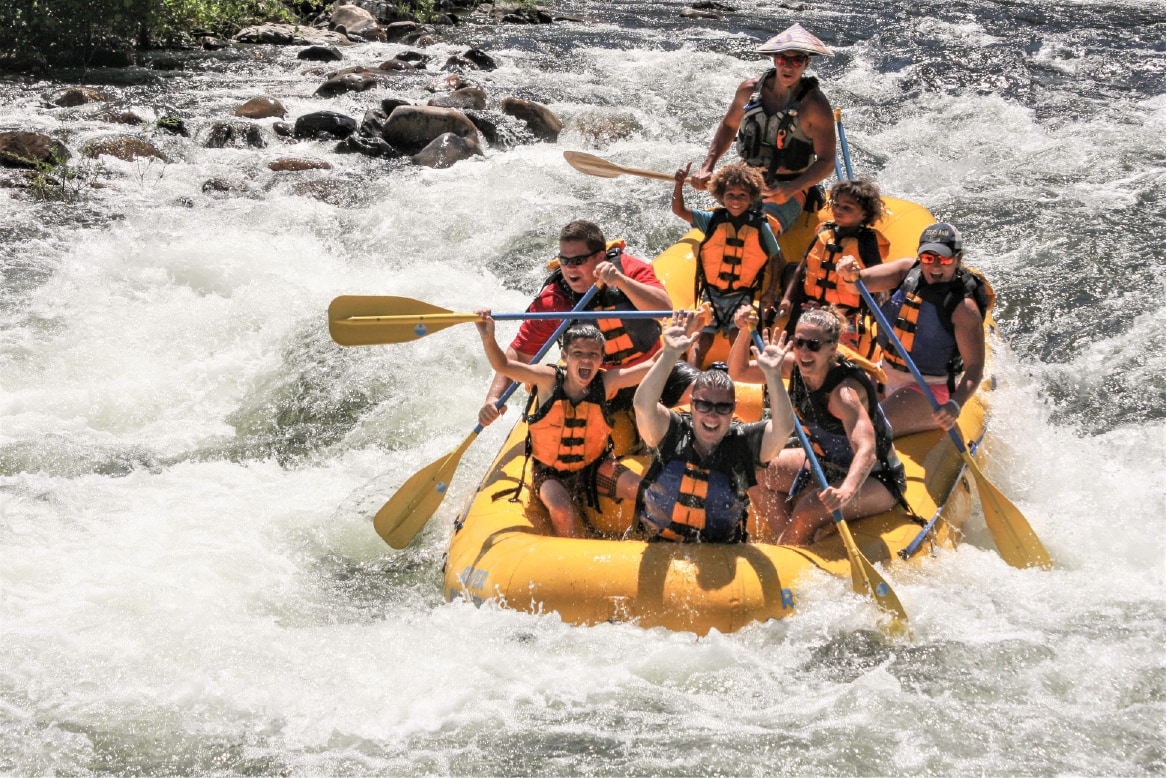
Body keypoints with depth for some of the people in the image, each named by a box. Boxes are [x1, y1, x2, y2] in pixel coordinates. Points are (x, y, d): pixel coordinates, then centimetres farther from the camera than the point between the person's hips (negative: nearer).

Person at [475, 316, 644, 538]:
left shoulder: (606, 383, -12)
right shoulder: (550, 380, -18)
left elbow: (652, 366, -17)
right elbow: (503, 365, -26)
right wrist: (488, 338, -44)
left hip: (593, 468, 3)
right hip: (549, 474, -2)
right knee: (561, 508, -31)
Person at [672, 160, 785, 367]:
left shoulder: (761, 227, -3)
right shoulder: (712, 221, -1)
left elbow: (776, 258, 8)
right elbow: (680, 210, -6)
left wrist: (772, 291, 1)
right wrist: (679, 184, -22)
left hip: (742, 296, -1)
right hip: (711, 293, 1)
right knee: (702, 340, -7)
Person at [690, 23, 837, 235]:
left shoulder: (815, 105, -12)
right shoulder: (750, 89, 1)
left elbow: (827, 162, -12)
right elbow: (728, 126, 18)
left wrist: (791, 189, -26)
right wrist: (706, 168, 6)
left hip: (791, 191, -5)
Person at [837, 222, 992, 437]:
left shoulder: (963, 307, -20)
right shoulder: (909, 270, -4)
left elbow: (975, 366, -25)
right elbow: (864, 281, -16)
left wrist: (955, 405, -41)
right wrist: (852, 275, -41)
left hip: (928, 392, -7)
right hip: (891, 383, 7)